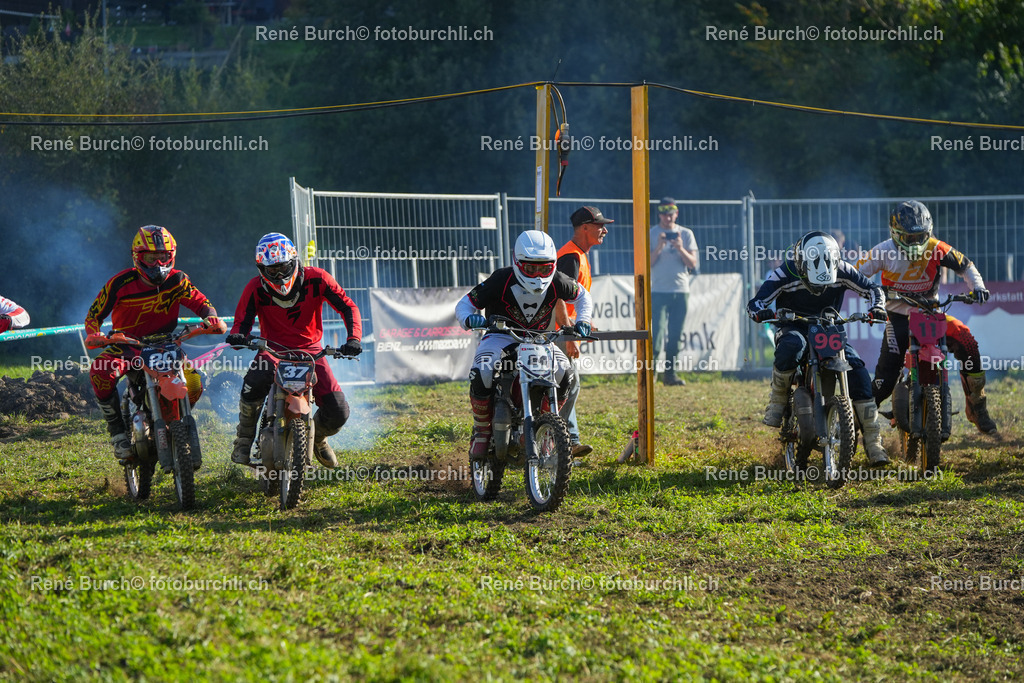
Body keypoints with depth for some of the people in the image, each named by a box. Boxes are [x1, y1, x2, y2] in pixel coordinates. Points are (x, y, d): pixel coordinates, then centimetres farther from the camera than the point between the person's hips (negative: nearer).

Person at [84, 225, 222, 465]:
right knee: (100, 371, -33)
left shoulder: (176, 281, -6)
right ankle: (117, 430, -16)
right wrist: (93, 335, -31)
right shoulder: (121, 283, -12)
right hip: (127, 344, -1)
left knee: (193, 383, -23)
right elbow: (94, 314, -8)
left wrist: (210, 318, -29)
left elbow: (200, 302, -4)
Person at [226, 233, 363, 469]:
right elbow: (242, 321, -12)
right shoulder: (256, 289, -10)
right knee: (254, 384, -38)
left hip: (309, 349, 1)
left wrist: (354, 338, -26)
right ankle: (244, 439, -13)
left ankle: (317, 438, 25)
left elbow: (348, 307, -9)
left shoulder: (315, 279, -11)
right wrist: (238, 336, -37)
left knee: (338, 414, -13)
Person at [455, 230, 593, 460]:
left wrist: (582, 320, -6)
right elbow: (464, 304, -12)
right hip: (501, 336, -3)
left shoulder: (557, 282, -11)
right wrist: (469, 319, -35)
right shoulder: (501, 280, -20)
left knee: (567, 378, -24)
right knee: (481, 375, -34)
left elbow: (582, 296, 11)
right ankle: (482, 431, -10)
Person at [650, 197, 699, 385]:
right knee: (658, 332, -14)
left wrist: (680, 249, -13)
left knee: (675, 335, 5)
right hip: (658, 292, -3)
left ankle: (670, 374, 11)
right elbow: (646, 264, -4)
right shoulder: (651, 234, 2)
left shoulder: (686, 234, 9)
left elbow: (693, 264, 3)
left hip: (681, 291, 3)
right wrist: (658, 248, -18)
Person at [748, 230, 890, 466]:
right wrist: (761, 312, -42)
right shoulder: (785, 274, -17)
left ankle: (873, 442, -13)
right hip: (795, 327, -3)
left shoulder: (841, 271, -11)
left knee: (857, 372, -19)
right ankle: (778, 399, -15)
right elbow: (755, 302, -17)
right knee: (791, 347, -42)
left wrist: (877, 307, -25)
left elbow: (873, 289, -2)